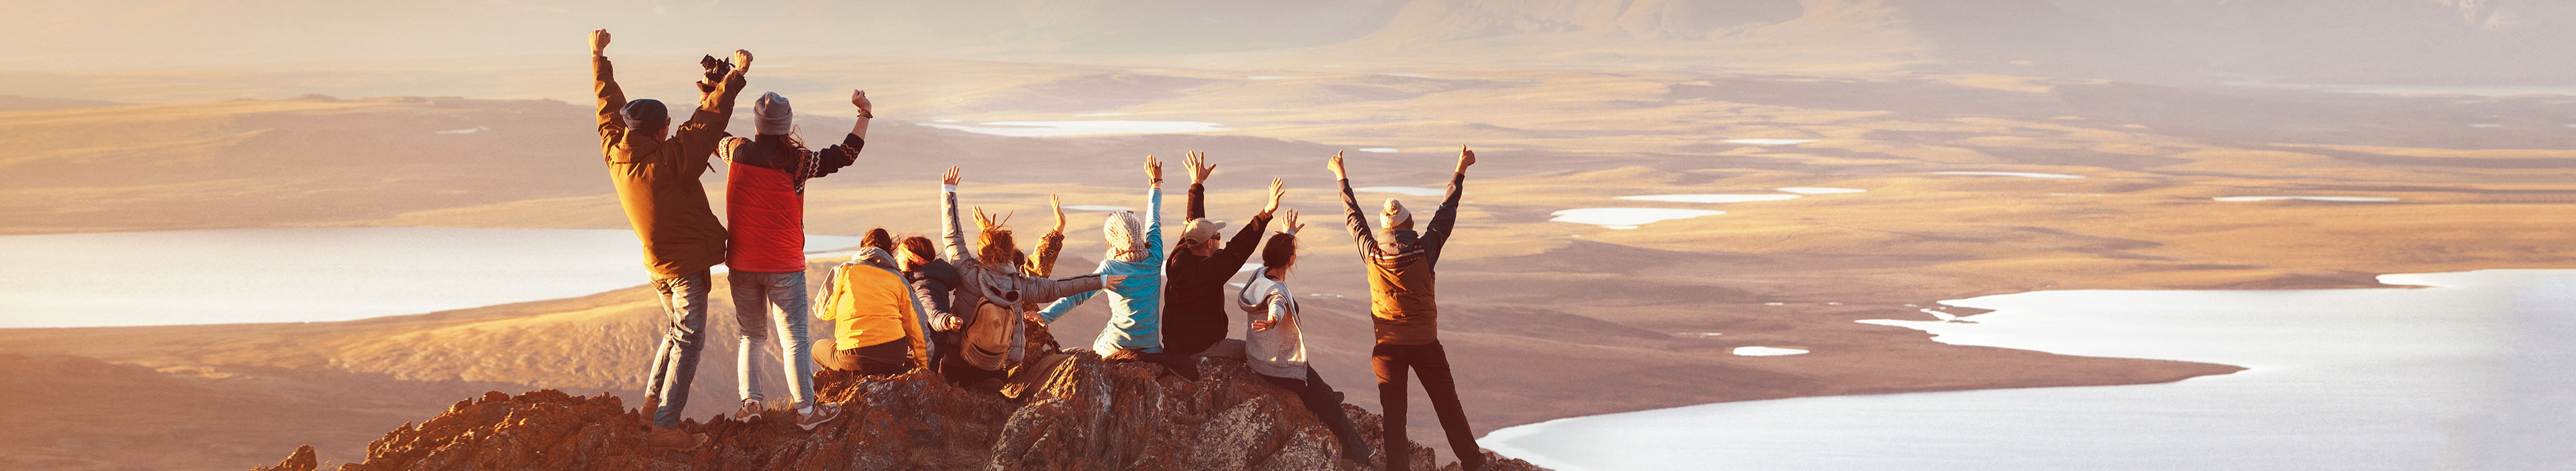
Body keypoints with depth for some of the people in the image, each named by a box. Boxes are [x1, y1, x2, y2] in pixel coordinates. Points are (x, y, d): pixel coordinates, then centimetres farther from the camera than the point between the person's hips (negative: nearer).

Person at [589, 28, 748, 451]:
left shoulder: (615, 153, -5)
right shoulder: (669, 160, -24)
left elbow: (609, 105, 9)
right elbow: (707, 121, -20)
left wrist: (599, 58, 21)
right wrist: (734, 77, -10)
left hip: (658, 264, 8)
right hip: (686, 264, -8)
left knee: (675, 333, 25)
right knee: (687, 341, -6)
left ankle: (652, 403, 30)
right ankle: (664, 427, -11)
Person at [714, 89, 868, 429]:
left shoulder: (738, 152, -3)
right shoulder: (797, 162, -12)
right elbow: (844, 155, -5)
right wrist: (864, 114, 6)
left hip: (742, 265, 3)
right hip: (784, 266, -3)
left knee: (750, 336, 16)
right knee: (793, 339, 0)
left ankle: (749, 400, 6)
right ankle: (804, 407, -1)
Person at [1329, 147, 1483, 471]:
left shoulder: (1372, 254, -7)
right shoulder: (1424, 251, -12)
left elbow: (1354, 217, 7)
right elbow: (1446, 213, 0)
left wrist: (1341, 178, 20)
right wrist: (1460, 171, 11)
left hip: (1387, 346, 1)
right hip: (1425, 343, -1)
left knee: (1393, 413, 5)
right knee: (1448, 406, 9)